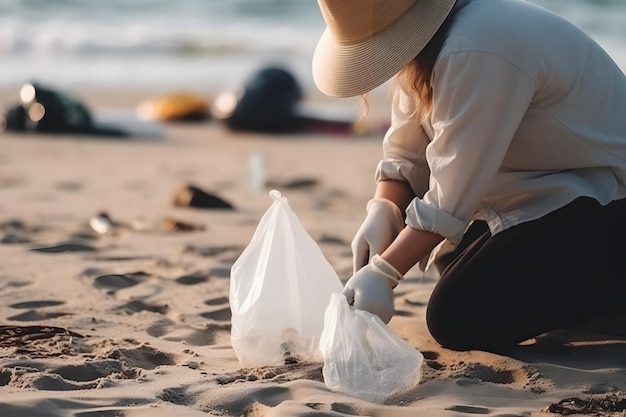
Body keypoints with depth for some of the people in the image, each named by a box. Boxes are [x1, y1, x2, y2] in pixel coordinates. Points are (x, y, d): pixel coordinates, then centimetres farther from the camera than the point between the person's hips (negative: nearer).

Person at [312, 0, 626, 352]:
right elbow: (406, 154, 0)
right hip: (539, 189, 10)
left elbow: (450, 198, -27)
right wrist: (382, 213, -18)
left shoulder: (478, 53, -31)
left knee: (457, 319, -15)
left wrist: (382, 275, -24)